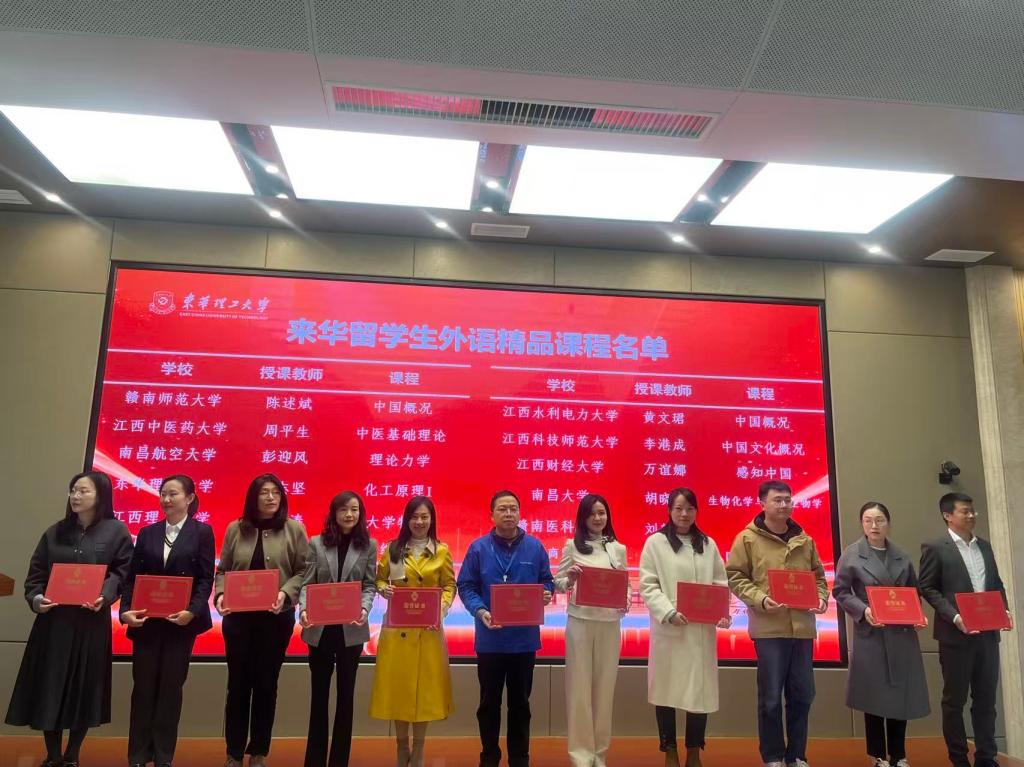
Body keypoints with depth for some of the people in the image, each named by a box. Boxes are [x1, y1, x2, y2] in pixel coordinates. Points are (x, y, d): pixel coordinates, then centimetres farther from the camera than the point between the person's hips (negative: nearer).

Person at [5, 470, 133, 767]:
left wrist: (105, 596, -19)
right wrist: (35, 598, -10)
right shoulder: (55, 532, 9)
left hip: (92, 621, -2)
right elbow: (36, 572, 8)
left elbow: (123, 572, -3)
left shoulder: (116, 531, 0)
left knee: (84, 688, 4)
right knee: (50, 687, 4)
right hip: (54, 620, 3)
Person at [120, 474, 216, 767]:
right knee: (143, 687, 7)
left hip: (181, 621, -2)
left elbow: (206, 579, -5)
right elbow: (132, 576, 5)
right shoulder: (147, 533, 9)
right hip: (146, 620, 3)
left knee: (171, 687, 5)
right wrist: (126, 609, -10)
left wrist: (192, 611, -19)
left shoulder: (202, 532, -1)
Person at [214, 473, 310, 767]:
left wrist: (285, 593, -18)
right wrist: (220, 594, -11)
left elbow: (304, 571, -2)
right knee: (238, 682, 8)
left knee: (266, 682, 9)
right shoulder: (235, 529, 4)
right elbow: (223, 570, 7)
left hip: (277, 617, -1)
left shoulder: (294, 530, -1)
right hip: (238, 616, 1)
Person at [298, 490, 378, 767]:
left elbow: (369, 585, 0)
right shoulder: (316, 543, 1)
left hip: (351, 629, 0)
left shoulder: (368, 545, 2)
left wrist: (364, 609, -18)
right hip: (320, 629, 0)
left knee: (346, 695, 9)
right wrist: (304, 610, -20)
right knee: (319, 694, 9)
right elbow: (307, 583, -2)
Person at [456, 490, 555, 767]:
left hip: (524, 637, 1)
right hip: (490, 638, -1)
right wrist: (480, 612, -20)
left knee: (520, 702, 13)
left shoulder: (535, 547, 1)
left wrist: (546, 594, -14)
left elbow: (547, 581, 8)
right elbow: (466, 586, -4)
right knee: (489, 702, 12)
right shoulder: (478, 548, -3)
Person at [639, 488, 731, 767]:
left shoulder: (708, 544, 12)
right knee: (666, 688, 3)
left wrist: (724, 612, -6)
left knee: (702, 688, 5)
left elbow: (720, 582, 11)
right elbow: (648, 586, -4)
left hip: (702, 629, 3)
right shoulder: (655, 542, 1)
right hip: (668, 628, -3)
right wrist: (669, 613, -18)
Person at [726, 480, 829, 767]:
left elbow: (818, 576, 20)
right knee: (770, 696, 2)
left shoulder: (805, 540, 11)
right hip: (769, 627, -4)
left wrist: (821, 597, 0)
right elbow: (735, 578, -4)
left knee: (802, 694, 11)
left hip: (802, 626, 5)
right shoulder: (748, 538, -3)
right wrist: (760, 599, -18)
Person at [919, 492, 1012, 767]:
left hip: (987, 633, 5)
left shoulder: (985, 546, 14)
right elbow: (928, 589, -7)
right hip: (956, 634, -5)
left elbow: (997, 583, 18)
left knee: (986, 699, 11)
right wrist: (954, 617, -17)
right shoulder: (935, 548, -5)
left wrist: (1003, 609, -1)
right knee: (954, 700, 5)